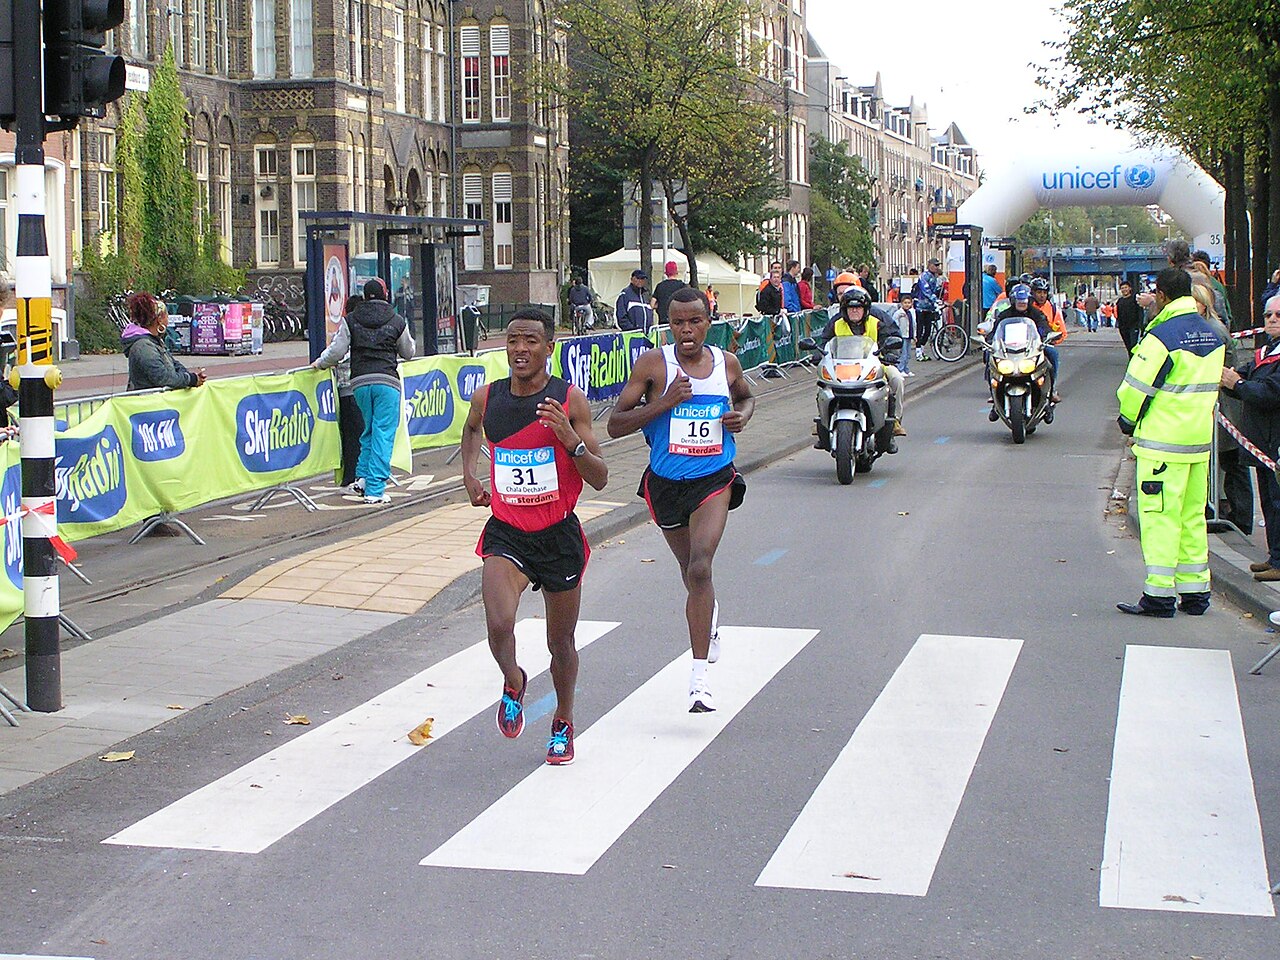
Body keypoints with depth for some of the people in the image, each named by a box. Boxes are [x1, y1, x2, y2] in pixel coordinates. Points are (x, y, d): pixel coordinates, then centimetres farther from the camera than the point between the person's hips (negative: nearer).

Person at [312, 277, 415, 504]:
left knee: (369, 430, 22)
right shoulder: (397, 321, 4)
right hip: (387, 382, -3)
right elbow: (408, 353, 16)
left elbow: (337, 351, 2)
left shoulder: (350, 320, 6)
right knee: (383, 433, -1)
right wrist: (411, 341, 38)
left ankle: (363, 476, 16)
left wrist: (321, 363, 21)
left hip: (359, 382, 3)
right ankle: (375, 489, -5)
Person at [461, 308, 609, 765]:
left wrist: (569, 437, -25)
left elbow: (600, 478, -10)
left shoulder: (570, 400, -10)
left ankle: (563, 723, 38)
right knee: (499, 624, -24)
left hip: (558, 535, -1)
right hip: (506, 534, 1)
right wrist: (469, 473, 11)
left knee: (561, 641, 12)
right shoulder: (486, 398, -2)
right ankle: (513, 683, 10)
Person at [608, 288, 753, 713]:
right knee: (691, 570, 18)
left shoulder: (727, 363, 0)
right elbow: (615, 424, -11)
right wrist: (665, 402, -22)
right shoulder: (653, 364, -8)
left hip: (714, 479, -1)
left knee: (700, 568, -20)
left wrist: (742, 415, 0)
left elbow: (746, 397, 23)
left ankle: (699, 677, -20)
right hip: (665, 482, 1)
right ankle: (710, 614, 56)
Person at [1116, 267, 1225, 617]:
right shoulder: (1212, 336, 8)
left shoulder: (1162, 336, -16)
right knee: (1193, 516, 13)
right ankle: (1195, 592, 17)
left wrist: (1127, 421, 4)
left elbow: (1136, 388, -13)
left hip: (1163, 443, -7)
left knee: (1160, 516, -3)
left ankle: (1159, 594, -3)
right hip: (1200, 441, 7)